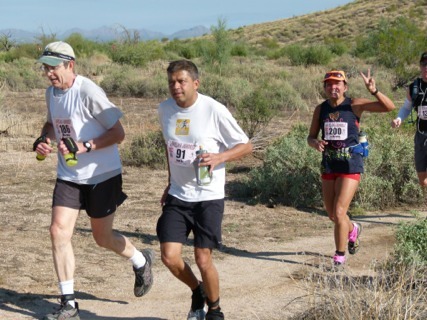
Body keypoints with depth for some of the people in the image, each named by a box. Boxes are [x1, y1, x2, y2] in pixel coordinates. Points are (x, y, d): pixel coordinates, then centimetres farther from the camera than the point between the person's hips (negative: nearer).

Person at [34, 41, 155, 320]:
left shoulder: (88, 92, -20)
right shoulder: (51, 92, 4)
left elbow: (118, 133, -18)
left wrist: (85, 147, -27)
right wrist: (44, 140, 2)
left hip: (102, 175, -6)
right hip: (68, 176, 6)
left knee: (103, 238, 7)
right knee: (59, 231, -8)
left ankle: (142, 262, 40)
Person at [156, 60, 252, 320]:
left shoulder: (214, 110, -14)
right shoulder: (165, 109, 3)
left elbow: (246, 146, -7)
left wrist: (219, 157, -24)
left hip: (209, 197, -4)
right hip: (177, 196, 4)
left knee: (203, 259, -6)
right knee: (169, 256, -5)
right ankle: (198, 291, 26)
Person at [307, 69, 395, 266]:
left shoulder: (354, 105, -8)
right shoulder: (320, 109, 3)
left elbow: (389, 107, -14)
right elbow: (311, 137, 8)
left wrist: (374, 91, -31)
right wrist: (315, 143, -15)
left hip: (350, 166, -5)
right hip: (328, 166, 5)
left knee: (339, 212, -11)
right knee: (332, 215, 14)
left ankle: (340, 255, 6)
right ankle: (353, 229, 46)